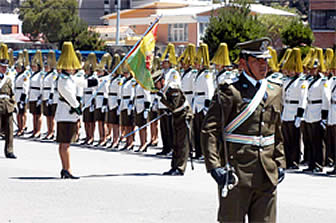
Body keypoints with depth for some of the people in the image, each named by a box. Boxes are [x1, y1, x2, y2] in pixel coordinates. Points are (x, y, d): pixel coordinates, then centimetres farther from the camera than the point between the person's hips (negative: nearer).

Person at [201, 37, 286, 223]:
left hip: (267, 176, 5)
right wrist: (214, 166, -17)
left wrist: (280, 164, 15)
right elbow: (209, 131, -10)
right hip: (236, 171, -5)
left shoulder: (274, 92, 13)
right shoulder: (229, 91, -7)